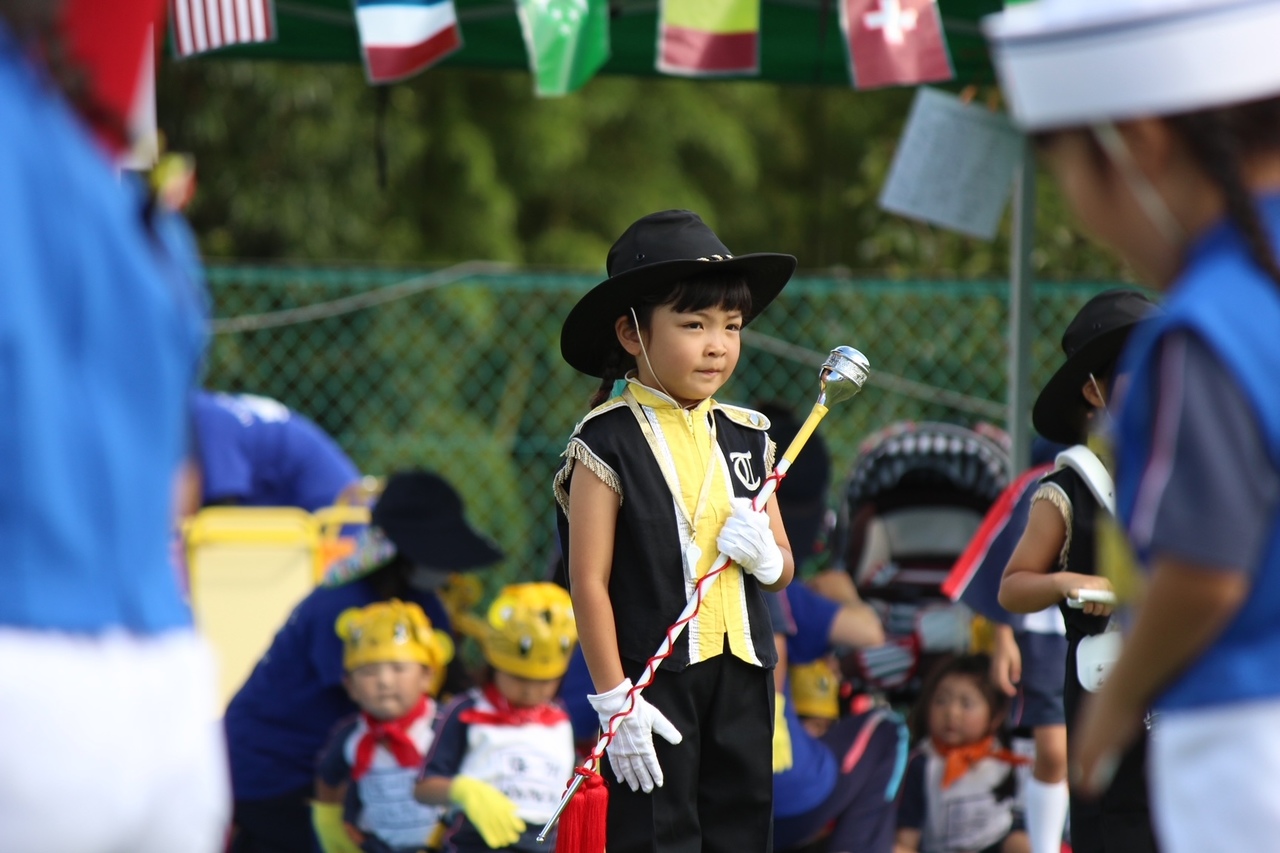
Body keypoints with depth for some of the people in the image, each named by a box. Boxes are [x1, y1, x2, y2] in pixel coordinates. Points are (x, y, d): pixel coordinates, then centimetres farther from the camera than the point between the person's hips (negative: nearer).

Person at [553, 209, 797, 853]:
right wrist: (614, 698, -15)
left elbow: (782, 571, 17)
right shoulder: (608, 442, -9)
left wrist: (764, 555, -8)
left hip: (742, 673, 6)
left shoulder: (746, 437, 9)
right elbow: (590, 580, -12)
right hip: (653, 678, -6)